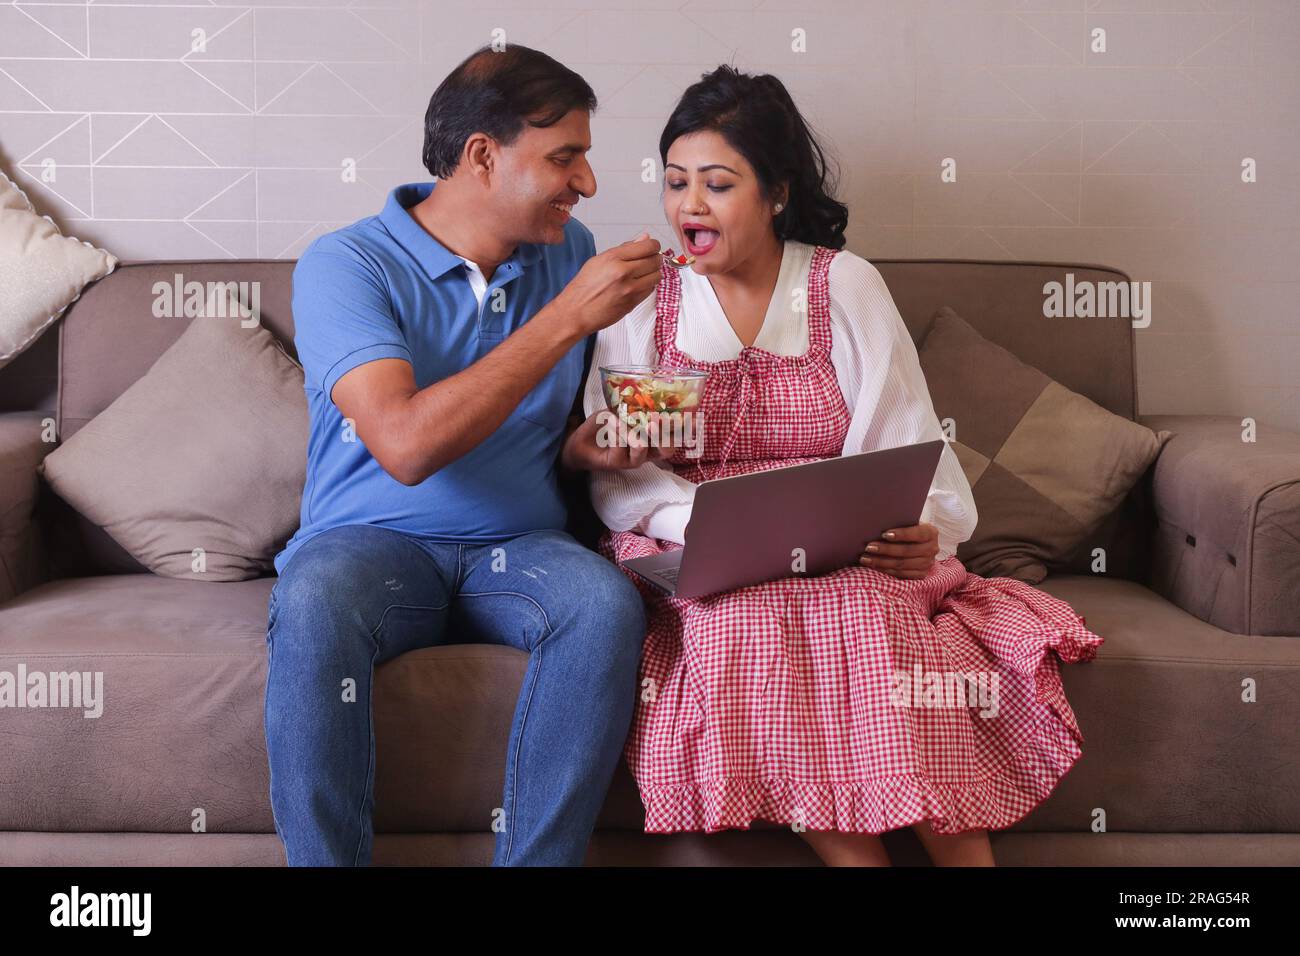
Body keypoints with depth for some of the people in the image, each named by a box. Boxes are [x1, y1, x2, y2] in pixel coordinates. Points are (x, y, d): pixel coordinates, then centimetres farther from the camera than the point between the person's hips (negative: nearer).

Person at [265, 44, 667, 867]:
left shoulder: (570, 252, 8)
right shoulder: (346, 264, -8)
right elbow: (406, 446, -25)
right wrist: (569, 316, -23)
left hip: (519, 548, 3)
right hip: (371, 542, -3)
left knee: (606, 603, -30)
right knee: (314, 604, -36)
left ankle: (537, 858, -18)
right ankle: (326, 859, -19)